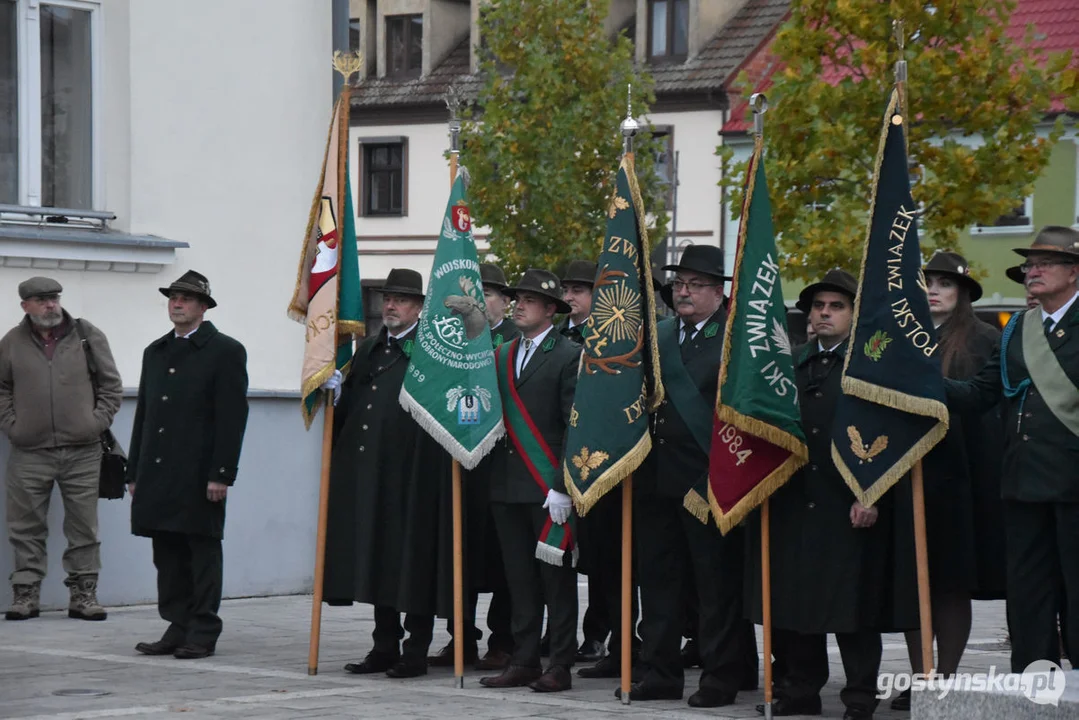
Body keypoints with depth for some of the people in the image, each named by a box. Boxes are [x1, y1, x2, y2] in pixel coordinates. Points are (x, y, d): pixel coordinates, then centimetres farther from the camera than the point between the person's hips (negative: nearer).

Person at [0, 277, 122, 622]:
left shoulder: (88, 336, 4)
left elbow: (111, 385, 9)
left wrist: (98, 422, -1)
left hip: (82, 451, 0)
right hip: (29, 453, 0)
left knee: (84, 527, 3)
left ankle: (83, 593, 11)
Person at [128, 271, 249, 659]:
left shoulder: (225, 351, -2)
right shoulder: (155, 352, 18)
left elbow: (232, 418, -8)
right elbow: (143, 414, 19)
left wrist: (222, 475, -15)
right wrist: (134, 473, 14)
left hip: (200, 476, -6)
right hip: (158, 475, 6)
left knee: (203, 553, -2)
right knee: (168, 556, 7)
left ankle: (203, 633, 2)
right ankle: (178, 628, 12)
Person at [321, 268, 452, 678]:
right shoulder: (368, 351, 19)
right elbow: (349, 406, 21)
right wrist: (334, 389, 5)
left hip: (412, 476, -7)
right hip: (368, 473, 7)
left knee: (412, 559, -2)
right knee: (377, 559, 11)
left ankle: (416, 651, 5)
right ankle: (385, 647, 20)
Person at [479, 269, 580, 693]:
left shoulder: (569, 356, -4)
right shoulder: (501, 356, 15)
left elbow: (576, 427, -9)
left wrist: (563, 486, -15)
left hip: (549, 488, -6)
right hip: (507, 485, 6)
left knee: (556, 578, -1)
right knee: (519, 579, 9)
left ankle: (561, 666, 3)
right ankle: (523, 662, 13)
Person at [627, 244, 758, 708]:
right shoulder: (657, 335, 13)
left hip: (709, 479, -6)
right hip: (656, 476, 6)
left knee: (717, 581, 1)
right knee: (657, 577, 10)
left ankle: (721, 675, 8)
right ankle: (660, 672, 17)